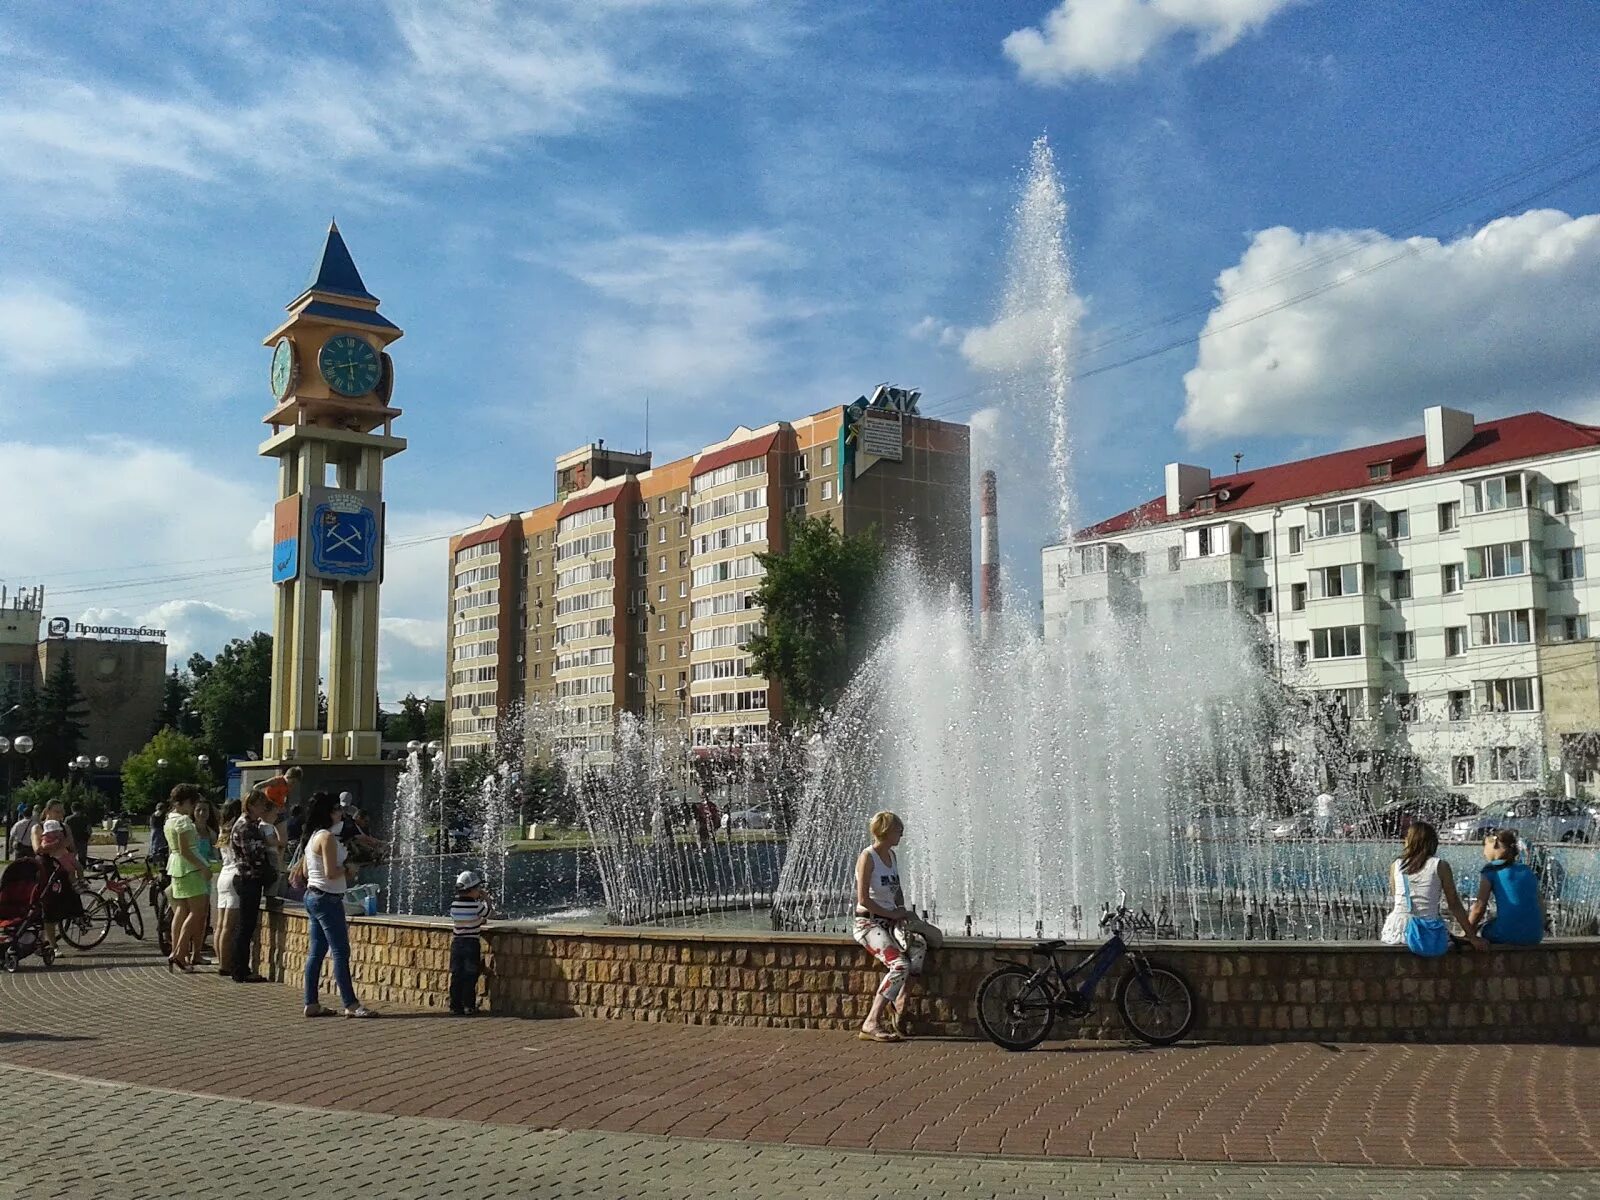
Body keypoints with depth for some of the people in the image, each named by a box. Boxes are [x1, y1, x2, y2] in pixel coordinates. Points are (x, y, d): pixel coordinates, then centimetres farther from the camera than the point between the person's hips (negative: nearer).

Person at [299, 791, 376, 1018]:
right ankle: (351, 1004, -8)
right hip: (328, 899, -10)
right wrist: (348, 870, -4)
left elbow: (306, 871, 21)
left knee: (317, 951, 11)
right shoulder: (327, 837, -16)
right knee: (341, 952, -8)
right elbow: (331, 872, -23)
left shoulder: (314, 837, 14)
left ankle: (311, 1003, 13)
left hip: (313, 896, 10)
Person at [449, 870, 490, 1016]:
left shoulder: (454, 905, 0)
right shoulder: (477, 905, -13)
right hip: (472, 944, -4)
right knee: (470, 977, 4)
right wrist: (485, 900, 18)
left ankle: (455, 1006, 11)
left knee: (456, 976, 9)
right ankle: (469, 1006, 6)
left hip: (456, 942, 4)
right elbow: (486, 915, 4)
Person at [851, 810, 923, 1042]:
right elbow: (863, 899, -16)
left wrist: (903, 911, 9)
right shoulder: (867, 857, -11)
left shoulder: (892, 856, 14)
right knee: (900, 965, -28)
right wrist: (892, 913, -14)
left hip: (890, 921, 8)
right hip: (869, 922, -8)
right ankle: (871, 1024, -24)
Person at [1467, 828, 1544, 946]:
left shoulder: (1490, 871, 1)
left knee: (1482, 926, 28)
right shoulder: (1528, 870, 16)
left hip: (1507, 936, -5)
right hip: (1534, 937, 5)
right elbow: (1540, 907, 15)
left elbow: (1479, 908, -4)